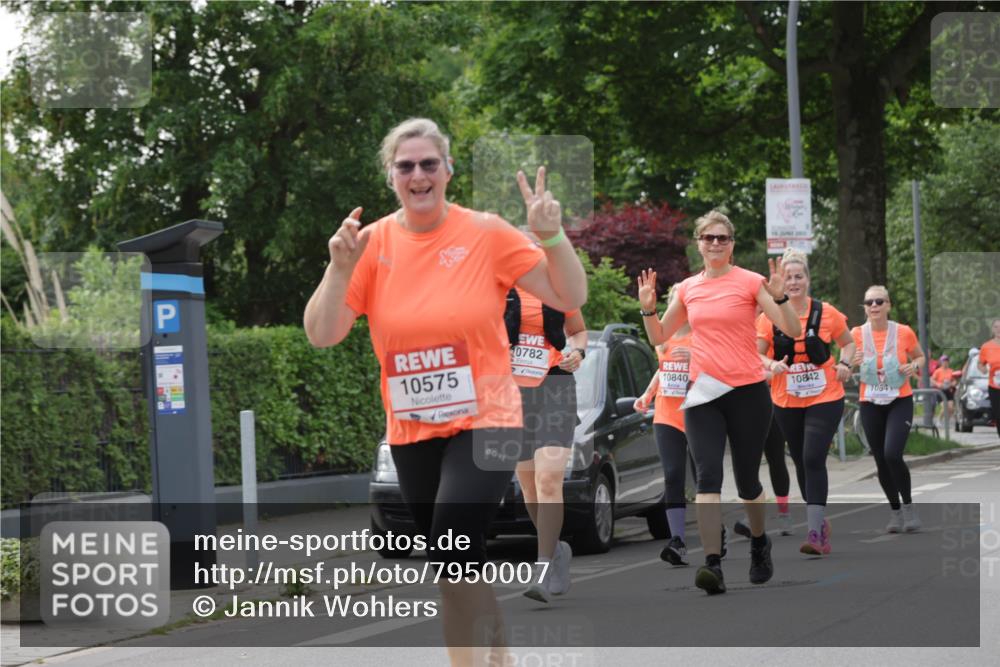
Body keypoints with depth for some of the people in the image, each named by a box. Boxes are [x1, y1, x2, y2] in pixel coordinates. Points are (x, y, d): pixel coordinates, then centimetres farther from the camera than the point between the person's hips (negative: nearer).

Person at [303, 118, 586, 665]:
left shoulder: (486, 233, -7)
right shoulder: (372, 243, -1)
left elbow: (570, 298, -6)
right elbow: (321, 335, -5)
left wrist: (551, 235, -22)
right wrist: (340, 269, -20)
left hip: (483, 421, -4)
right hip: (410, 432, 4)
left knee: (452, 556, -22)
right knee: (458, 571, 13)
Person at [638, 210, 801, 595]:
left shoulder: (750, 282, -3)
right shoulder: (688, 289, 9)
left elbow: (792, 330, -7)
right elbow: (659, 337, 19)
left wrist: (779, 296, -23)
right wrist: (647, 307, 2)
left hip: (747, 391, -2)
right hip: (703, 394, 2)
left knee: (747, 479, 9)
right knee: (708, 477, -13)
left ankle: (759, 542, 38)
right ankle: (713, 565, -20)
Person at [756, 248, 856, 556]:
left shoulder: (826, 313, -2)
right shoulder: (769, 317, -2)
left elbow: (848, 342, 13)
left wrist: (845, 363, -6)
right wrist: (772, 365, -20)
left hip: (825, 399, -3)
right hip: (786, 402, 3)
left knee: (813, 459, -16)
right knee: (801, 462, 11)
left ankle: (815, 532, -20)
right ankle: (819, 520, 30)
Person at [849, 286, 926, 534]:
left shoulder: (904, 332, -5)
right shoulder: (856, 334, -3)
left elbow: (920, 357, 12)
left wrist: (914, 366, -11)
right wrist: (851, 363, -19)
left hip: (900, 402, -2)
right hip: (870, 404, 2)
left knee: (892, 455, -20)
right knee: (881, 461, 5)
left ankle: (908, 506, -1)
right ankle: (895, 511, 23)